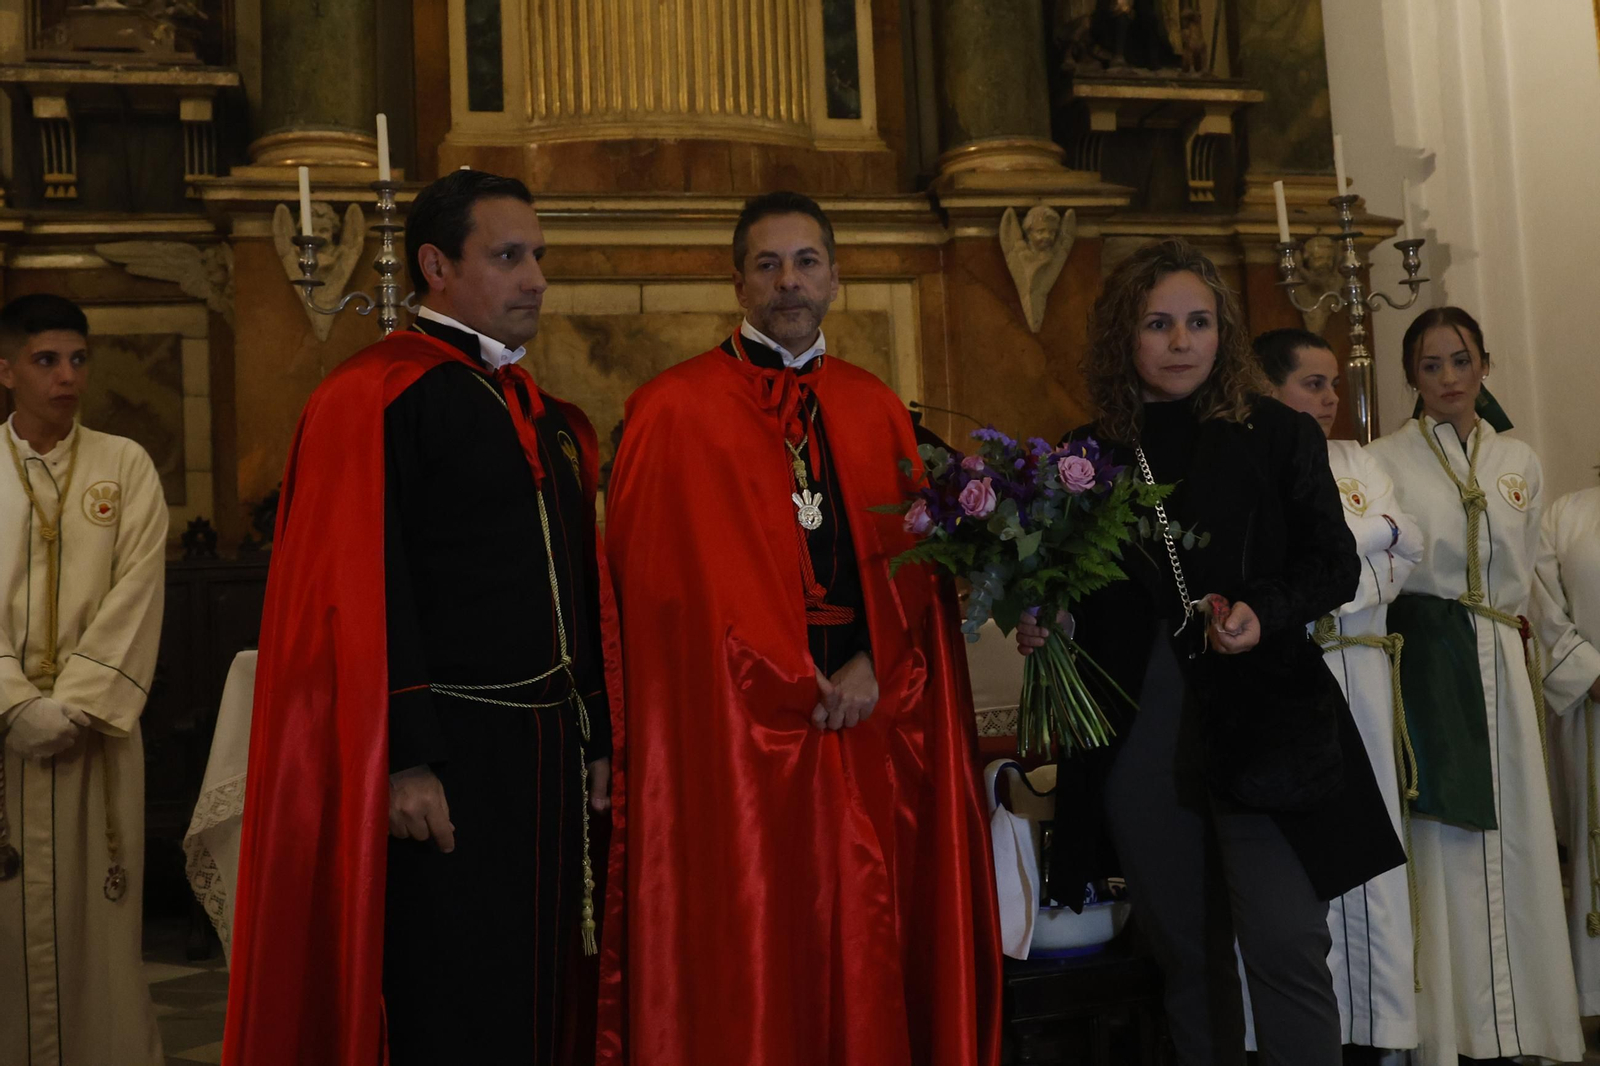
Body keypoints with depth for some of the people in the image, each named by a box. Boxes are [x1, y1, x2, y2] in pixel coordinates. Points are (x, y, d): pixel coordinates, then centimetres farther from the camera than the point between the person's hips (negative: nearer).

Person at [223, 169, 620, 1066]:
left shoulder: (545, 415, 16)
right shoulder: (371, 400, -8)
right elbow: (359, 593, -15)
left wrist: (596, 738, 14)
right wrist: (402, 760, -20)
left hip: (547, 756, 8)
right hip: (443, 765, -7)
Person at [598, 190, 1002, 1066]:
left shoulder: (876, 411, 14)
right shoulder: (673, 411, 0)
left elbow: (914, 564, 10)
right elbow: (665, 578, -6)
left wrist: (873, 666, -8)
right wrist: (793, 682, -9)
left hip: (868, 738, 4)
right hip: (733, 740, -4)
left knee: (865, 964, 7)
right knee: (747, 969, 0)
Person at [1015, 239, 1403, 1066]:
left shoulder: (1279, 437, 1)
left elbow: (1335, 565, 3)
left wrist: (1263, 613, -15)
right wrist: (1046, 626, -6)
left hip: (1260, 726, -2)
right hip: (1136, 739, 3)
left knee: (1285, 946, -10)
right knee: (1187, 954, 13)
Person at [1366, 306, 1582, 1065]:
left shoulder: (1519, 463, 12)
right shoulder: (1386, 460, -1)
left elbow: (1530, 575, 18)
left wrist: (1512, 630, 8)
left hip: (1499, 665, 4)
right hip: (1425, 663, -4)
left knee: (1512, 837, 5)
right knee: (1441, 838, -4)